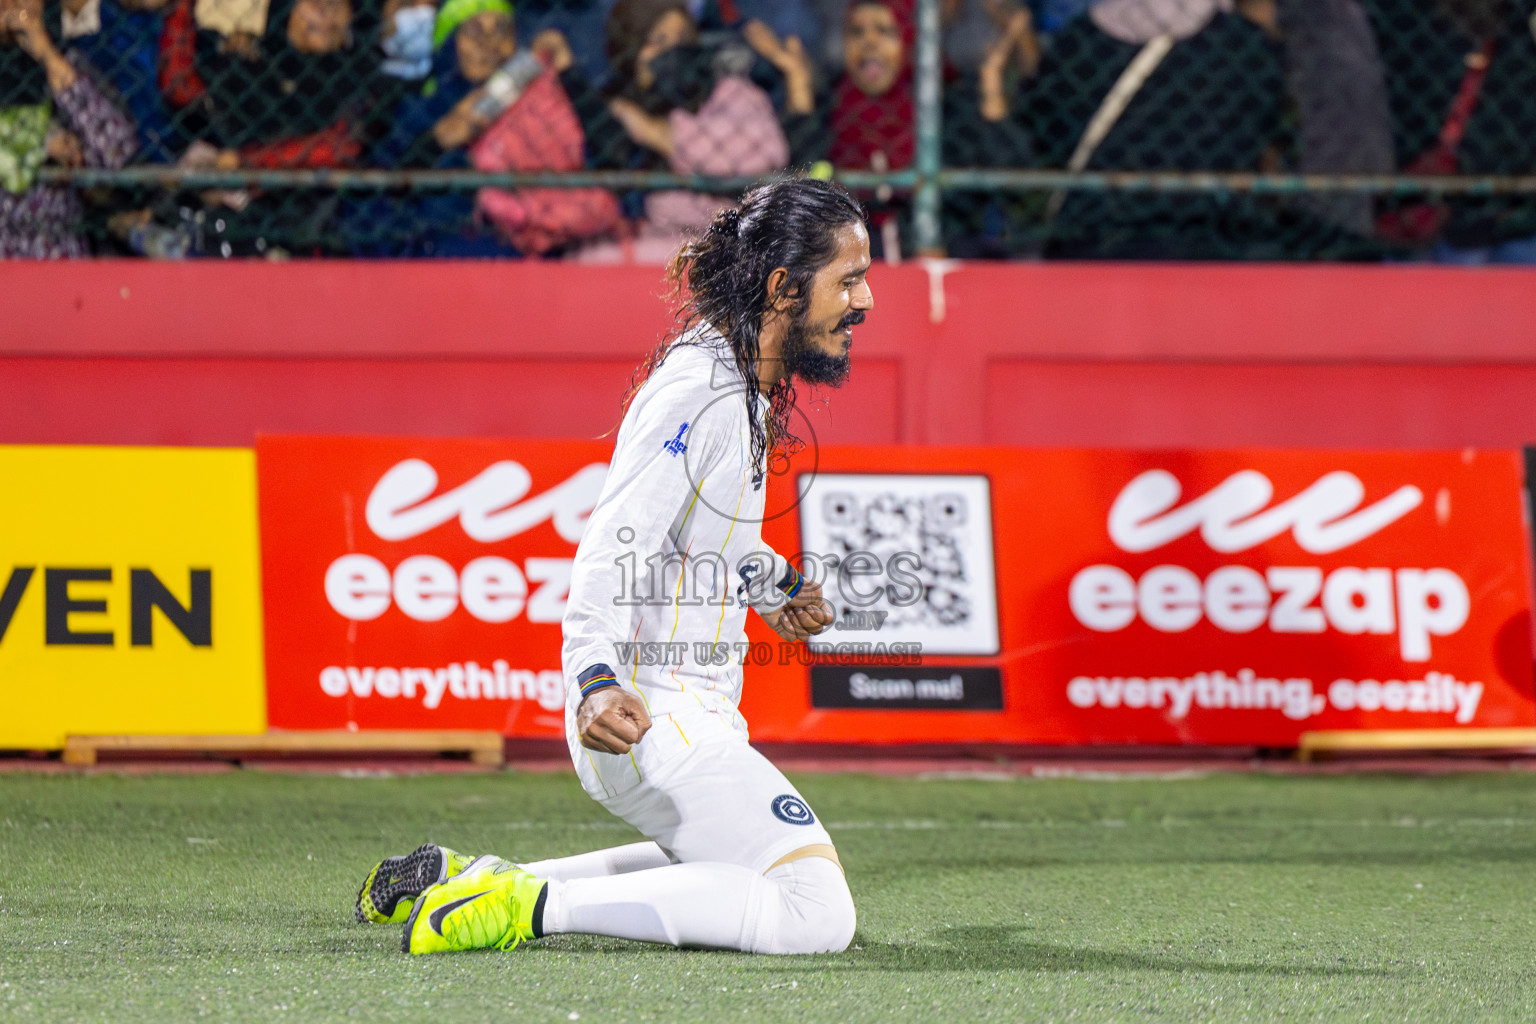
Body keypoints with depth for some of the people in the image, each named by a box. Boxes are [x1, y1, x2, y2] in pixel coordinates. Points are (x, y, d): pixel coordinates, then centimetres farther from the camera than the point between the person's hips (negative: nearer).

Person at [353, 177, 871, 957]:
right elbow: (611, 548, -29)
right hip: (652, 716, -11)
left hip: (696, 710, 11)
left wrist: (769, 584, 48)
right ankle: (529, 907, -22)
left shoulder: (741, 383, 13)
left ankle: (475, 876, 17)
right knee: (816, 913, -22)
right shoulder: (697, 393, -18)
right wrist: (595, 680, -43)